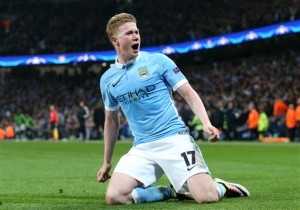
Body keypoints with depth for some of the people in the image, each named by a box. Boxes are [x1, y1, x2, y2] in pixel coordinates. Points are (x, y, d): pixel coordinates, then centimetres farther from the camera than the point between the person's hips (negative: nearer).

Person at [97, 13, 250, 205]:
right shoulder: (107, 79, 10)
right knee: (114, 196, -19)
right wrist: (107, 162, 25)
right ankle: (169, 191, 5)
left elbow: (189, 93, 0)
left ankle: (220, 187, 16)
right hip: (142, 148, 3)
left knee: (206, 197, -22)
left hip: (174, 139, -3)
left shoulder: (157, 60, 1)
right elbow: (112, 120, 23)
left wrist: (206, 123, -16)